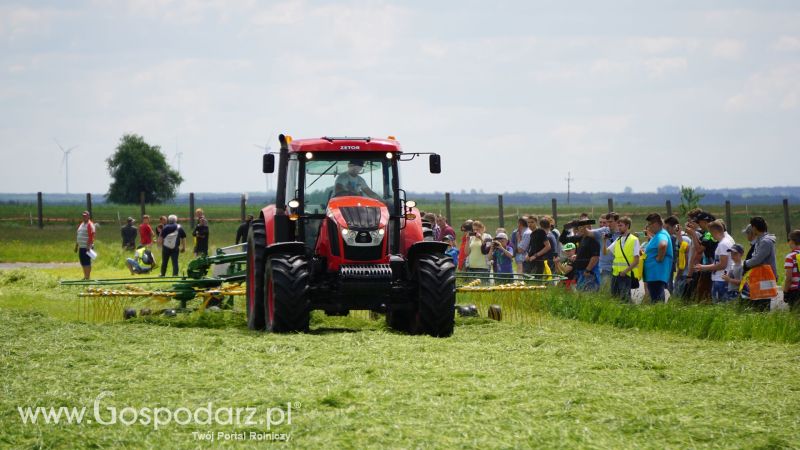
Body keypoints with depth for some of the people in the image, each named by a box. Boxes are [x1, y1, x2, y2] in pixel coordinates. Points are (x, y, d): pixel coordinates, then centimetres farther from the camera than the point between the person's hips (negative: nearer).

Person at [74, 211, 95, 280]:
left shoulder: (90, 225, -10)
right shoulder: (81, 224, 18)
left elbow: (91, 237, -18)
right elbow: (78, 236, 23)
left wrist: (89, 246, -25)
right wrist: (76, 246, 22)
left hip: (87, 247, -9)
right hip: (81, 247, 9)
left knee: (87, 262, -7)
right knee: (82, 262, 12)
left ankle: (87, 277, -4)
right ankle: (85, 276, 21)